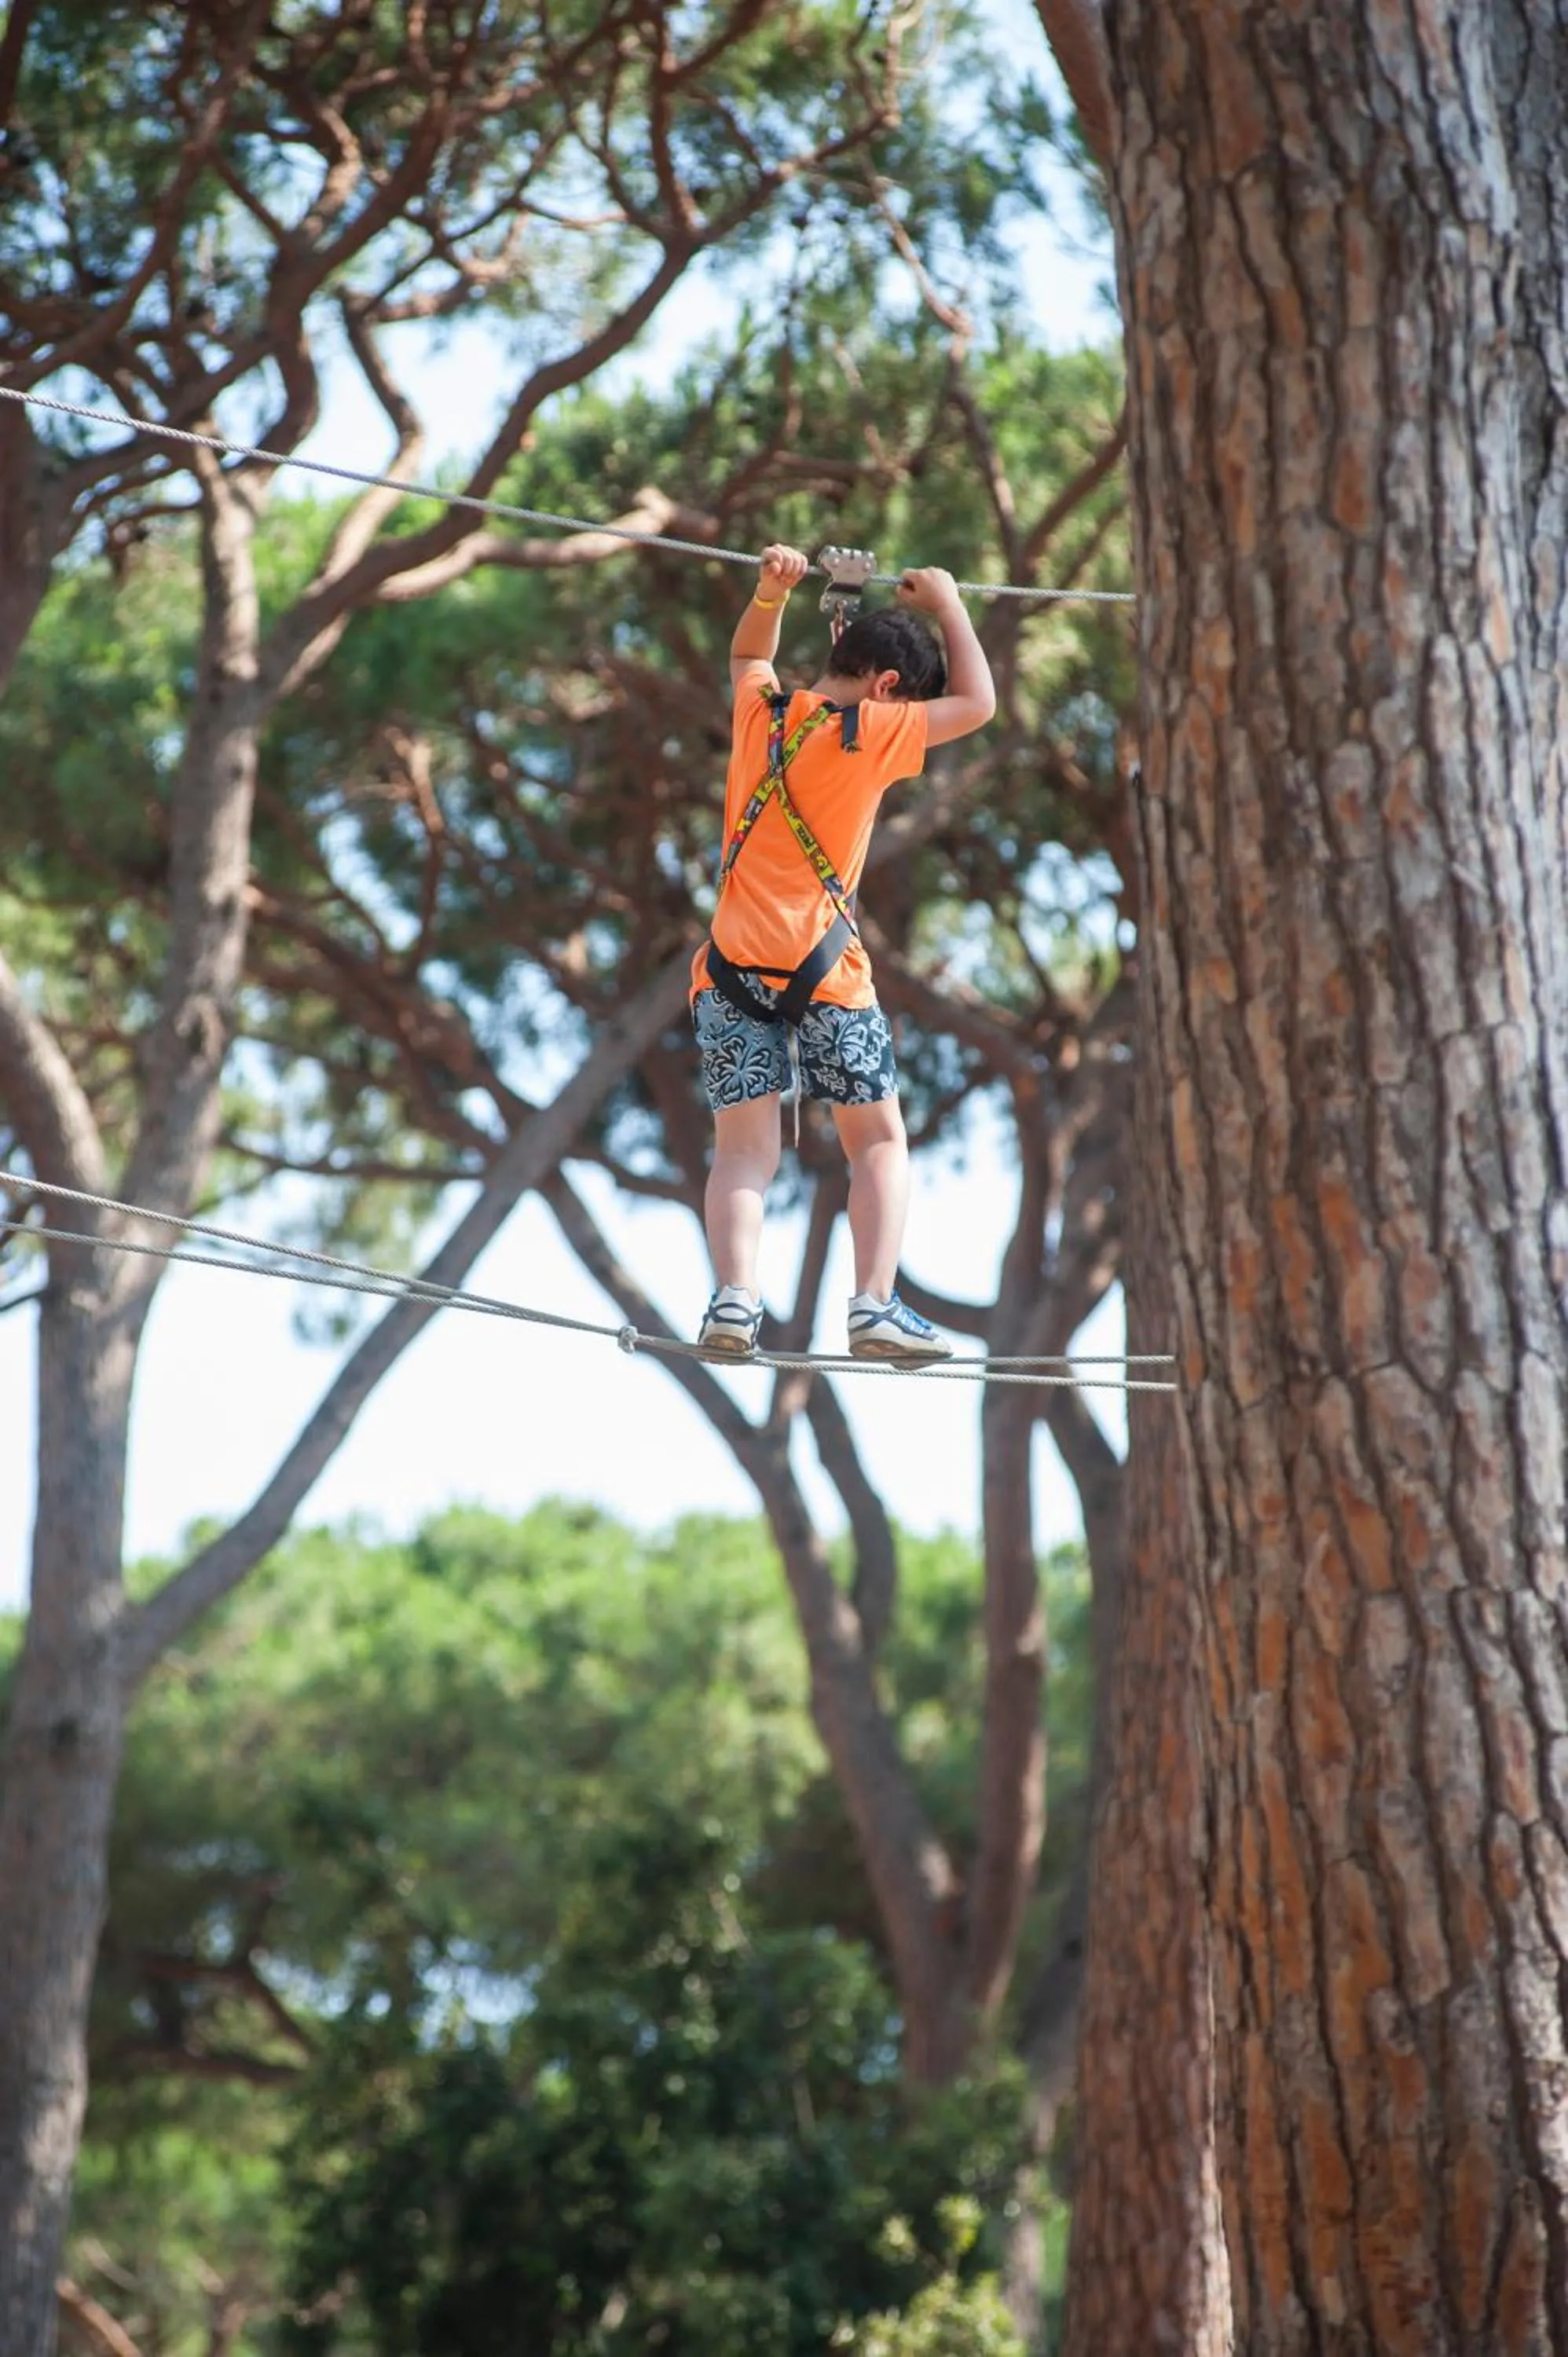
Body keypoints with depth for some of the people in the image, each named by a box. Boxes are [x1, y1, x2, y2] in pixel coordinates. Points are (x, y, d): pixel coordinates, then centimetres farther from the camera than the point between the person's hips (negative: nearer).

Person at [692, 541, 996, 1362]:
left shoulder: (759, 712, 9)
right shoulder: (865, 734, -5)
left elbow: (747, 656, 34)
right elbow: (976, 703, 6)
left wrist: (770, 593, 19)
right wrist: (946, 606, 15)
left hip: (731, 966, 4)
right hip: (823, 970, -4)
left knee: (743, 1150, 0)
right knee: (878, 1142, 7)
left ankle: (734, 1298, -20)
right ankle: (876, 1306, -6)